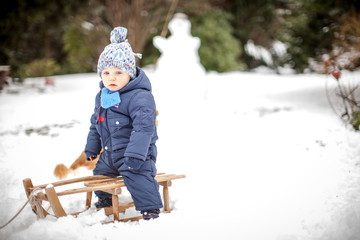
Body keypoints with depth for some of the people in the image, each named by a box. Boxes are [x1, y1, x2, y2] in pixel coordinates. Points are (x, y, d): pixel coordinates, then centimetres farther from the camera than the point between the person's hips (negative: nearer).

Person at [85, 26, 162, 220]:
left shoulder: (139, 97, -22)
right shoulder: (101, 97, 6)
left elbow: (143, 127, -28)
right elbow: (95, 125, 20)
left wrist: (135, 155, -33)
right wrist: (91, 148, 25)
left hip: (135, 154, -9)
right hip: (109, 154, 9)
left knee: (137, 178, -26)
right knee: (100, 173, 25)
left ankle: (150, 208, -15)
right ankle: (104, 200, 50)